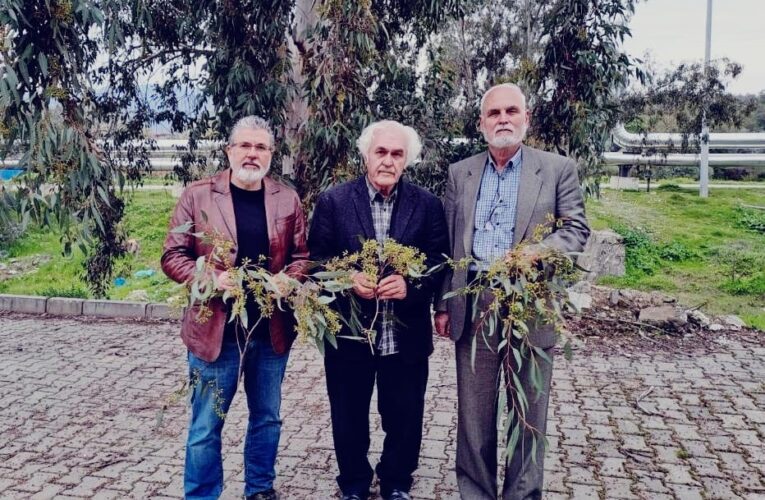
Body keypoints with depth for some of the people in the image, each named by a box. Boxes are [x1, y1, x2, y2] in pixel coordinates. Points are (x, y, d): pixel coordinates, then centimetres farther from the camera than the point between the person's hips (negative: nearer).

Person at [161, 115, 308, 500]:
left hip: (272, 330, 3)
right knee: (206, 426, 7)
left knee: (267, 419, 17)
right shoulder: (197, 195, -3)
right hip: (215, 330, -3)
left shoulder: (287, 200, 5)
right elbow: (173, 256, -3)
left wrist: (288, 280, -13)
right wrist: (210, 278, -20)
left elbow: (302, 255, 9)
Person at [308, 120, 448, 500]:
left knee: (404, 419, 14)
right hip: (348, 333, 0)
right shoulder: (333, 201, -3)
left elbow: (439, 264, -2)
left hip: (407, 336, 1)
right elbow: (317, 260, -3)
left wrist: (410, 285, -20)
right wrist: (349, 280, -20)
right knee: (349, 419, 16)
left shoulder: (427, 205, -1)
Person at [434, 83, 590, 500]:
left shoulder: (558, 169, 3)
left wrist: (536, 251, -21)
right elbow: (447, 244, 11)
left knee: (529, 413, 9)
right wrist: (442, 305, 7)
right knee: (474, 414, 11)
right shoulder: (460, 173, 10)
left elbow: (577, 229, -1)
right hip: (472, 306, 2)